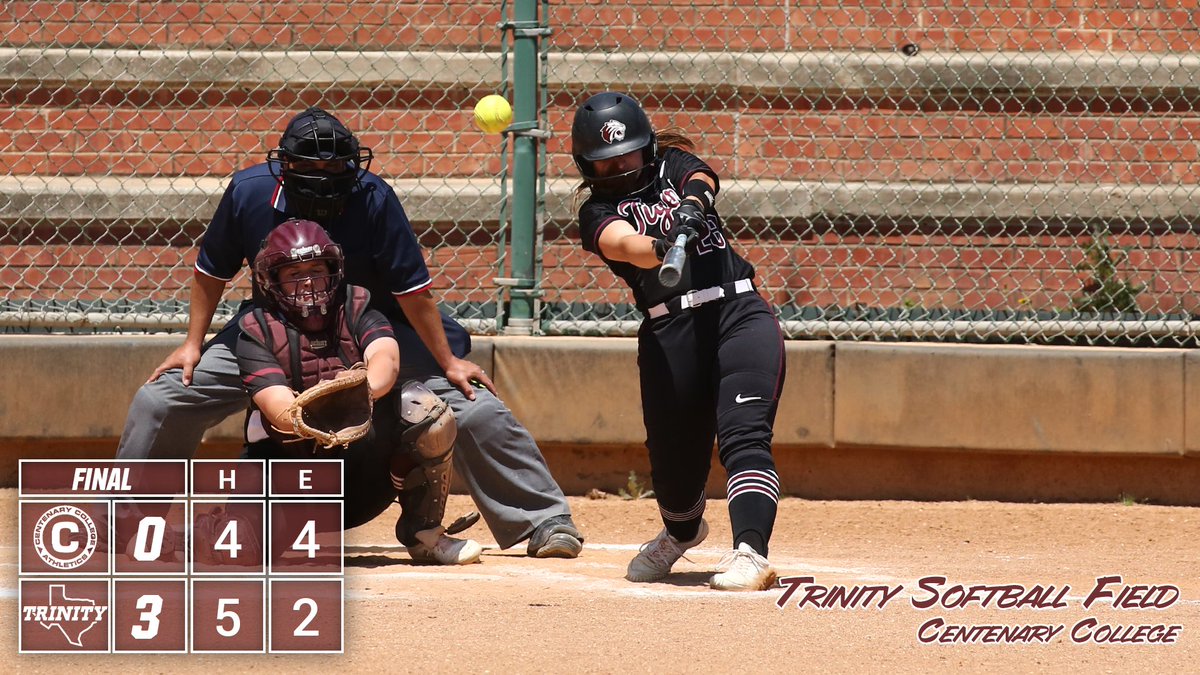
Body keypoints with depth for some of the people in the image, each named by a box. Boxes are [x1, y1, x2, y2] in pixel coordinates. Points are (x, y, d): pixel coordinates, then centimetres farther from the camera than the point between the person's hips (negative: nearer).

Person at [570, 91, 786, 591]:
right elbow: (622, 243, -16)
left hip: (740, 311, 0)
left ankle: (751, 551, -30)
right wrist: (661, 247, -39)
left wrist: (693, 202, -34)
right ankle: (682, 530, 39)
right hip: (669, 330, 0)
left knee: (743, 435, -17)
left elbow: (701, 179, -9)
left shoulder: (674, 165, 14)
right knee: (673, 450, 5)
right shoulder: (598, 209, 6)